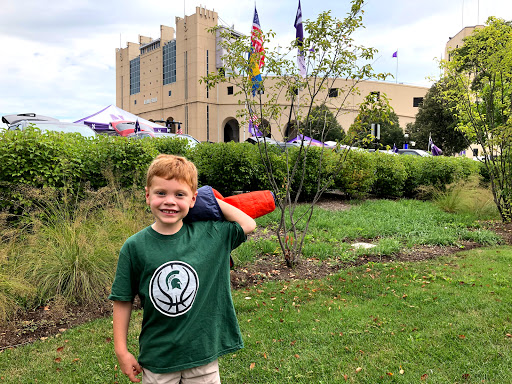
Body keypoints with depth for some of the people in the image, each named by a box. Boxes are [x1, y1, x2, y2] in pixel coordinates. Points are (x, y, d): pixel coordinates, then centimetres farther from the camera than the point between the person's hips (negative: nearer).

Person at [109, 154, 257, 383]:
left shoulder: (209, 234, -7)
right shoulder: (135, 247, -10)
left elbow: (249, 225, 5)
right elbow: (123, 300, -3)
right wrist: (122, 351, -1)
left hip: (203, 353, 1)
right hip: (157, 358, -1)